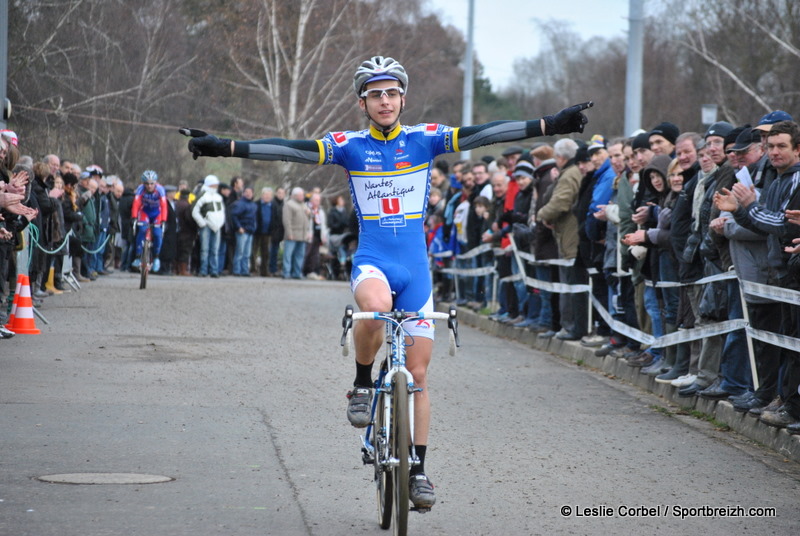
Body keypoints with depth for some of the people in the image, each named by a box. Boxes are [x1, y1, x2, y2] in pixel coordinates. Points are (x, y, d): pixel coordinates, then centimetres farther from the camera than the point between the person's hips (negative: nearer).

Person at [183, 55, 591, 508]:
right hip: (372, 261, -2)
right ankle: (362, 385, -11)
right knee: (376, 306, -38)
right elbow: (294, 150, -11)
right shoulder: (350, 146, -2)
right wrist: (223, 148, -22)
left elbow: (479, 135, -10)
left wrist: (552, 125, -20)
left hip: (415, 267, 2)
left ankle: (418, 470, 16)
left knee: (418, 373, 4)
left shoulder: (423, 139, 0)